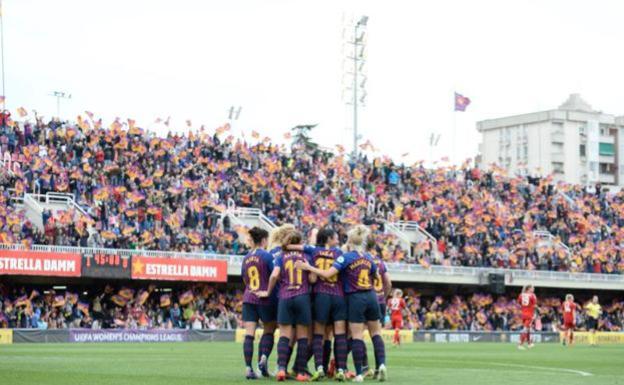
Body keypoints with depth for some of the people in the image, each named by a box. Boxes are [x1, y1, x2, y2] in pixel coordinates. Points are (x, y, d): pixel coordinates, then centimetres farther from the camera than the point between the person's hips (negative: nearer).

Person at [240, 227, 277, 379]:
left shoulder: (246, 258, 11)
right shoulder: (267, 256, -7)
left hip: (248, 298, 4)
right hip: (265, 299, -4)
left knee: (249, 334, -3)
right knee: (269, 330, 13)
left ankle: (248, 368, -10)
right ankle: (264, 357, -6)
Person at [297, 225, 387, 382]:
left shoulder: (346, 257, -9)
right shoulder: (368, 258, 8)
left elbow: (327, 274, -18)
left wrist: (308, 267, -10)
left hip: (356, 298, -4)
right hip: (371, 296, 5)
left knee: (357, 336, -2)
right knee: (376, 332, 13)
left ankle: (359, 373, -3)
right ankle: (381, 364, -3)